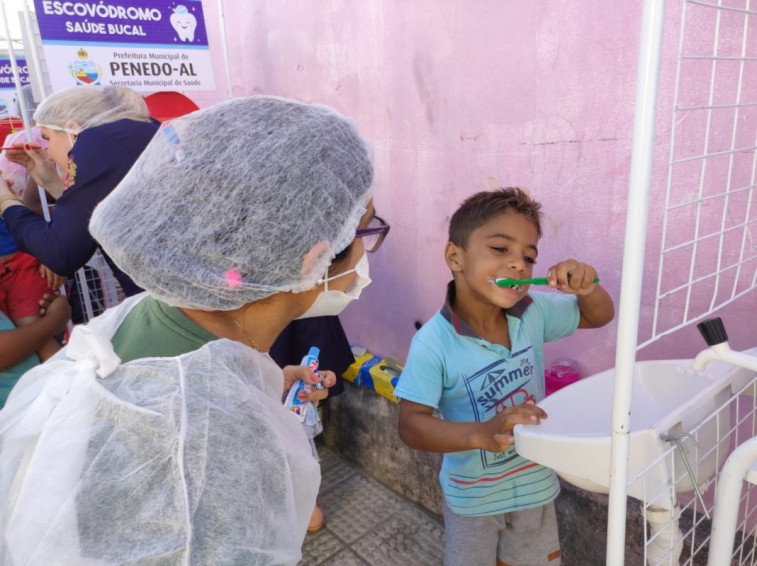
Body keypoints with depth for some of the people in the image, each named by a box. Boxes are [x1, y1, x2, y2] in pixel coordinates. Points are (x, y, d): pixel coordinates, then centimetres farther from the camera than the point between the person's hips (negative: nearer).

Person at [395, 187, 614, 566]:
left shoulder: (535, 312, -14)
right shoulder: (433, 343, -28)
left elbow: (598, 316, 1)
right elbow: (411, 424, -28)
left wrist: (587, 287, -23)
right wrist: (482, 434, -42)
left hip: (534, 482, 4)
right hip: (473, 495, -3)